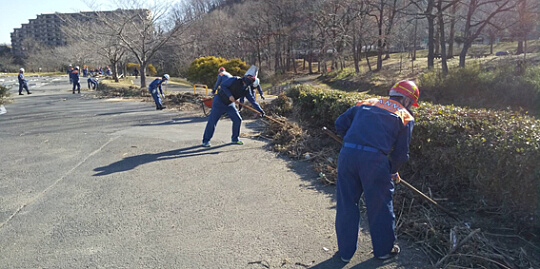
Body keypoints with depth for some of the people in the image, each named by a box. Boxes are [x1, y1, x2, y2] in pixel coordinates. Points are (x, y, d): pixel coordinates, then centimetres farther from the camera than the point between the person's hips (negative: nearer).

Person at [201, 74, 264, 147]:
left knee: (238, 120, -1)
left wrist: (260, 110, -8)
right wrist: (229, 95, -28)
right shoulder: (234, 80, -20)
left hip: (230, 104, 6)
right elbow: (223, 85, -18)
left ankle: (235, 139, 17)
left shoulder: (246, 90, -5)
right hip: (219, 102, -6)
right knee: (212, 121, -6)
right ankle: (206, 141, 4)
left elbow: (253, 100, -2)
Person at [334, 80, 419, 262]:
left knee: (346, 204, 15)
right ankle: (384, 249, 32)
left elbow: (340, 123, 18)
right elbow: (401, 153, 9)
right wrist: (393, 172, 26)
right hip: (375, 159, -3)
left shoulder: (365, 103, 23)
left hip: (347, 154, 3)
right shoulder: (405, 116, 12)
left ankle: (345, 251, 28)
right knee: (380, 206, 16)